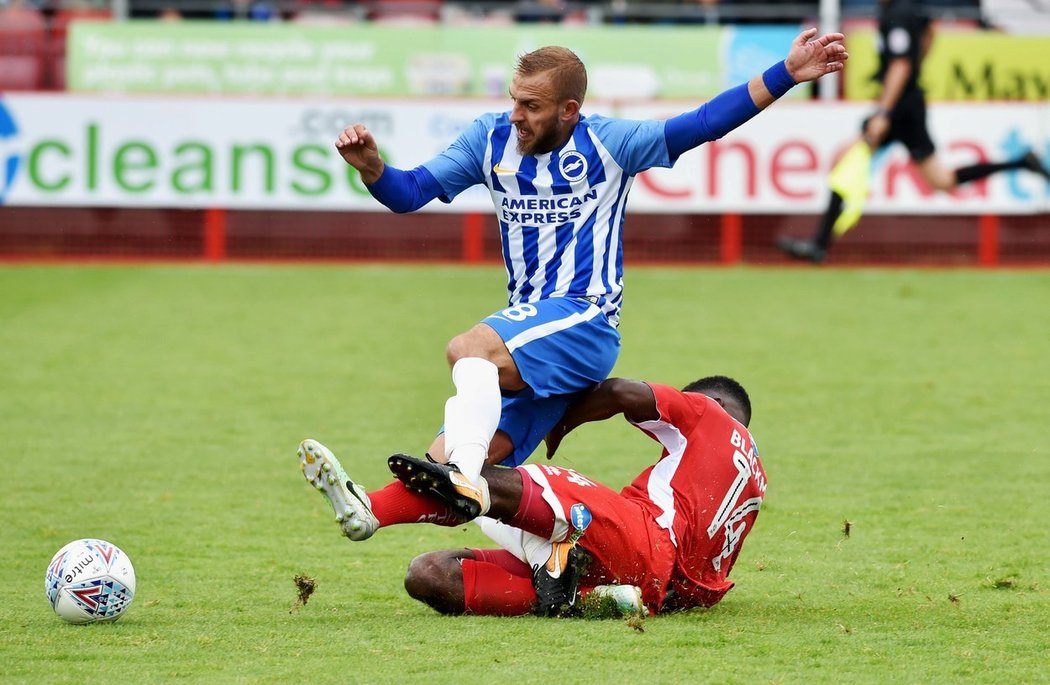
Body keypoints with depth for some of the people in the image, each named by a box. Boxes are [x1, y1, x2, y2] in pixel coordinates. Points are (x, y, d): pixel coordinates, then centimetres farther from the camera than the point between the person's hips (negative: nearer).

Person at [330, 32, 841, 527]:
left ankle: (465, 475, -51)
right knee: (440, 465, -5)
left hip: (585, 321, -6)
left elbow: (704, 124, -8)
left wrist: (786, 75, -18)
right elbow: (407, 194, 8)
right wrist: (370, 167, -15)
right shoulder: (491, 140, 9)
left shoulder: (607, 143, -2)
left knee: (468, 351, -34)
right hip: (528, 332, 6)